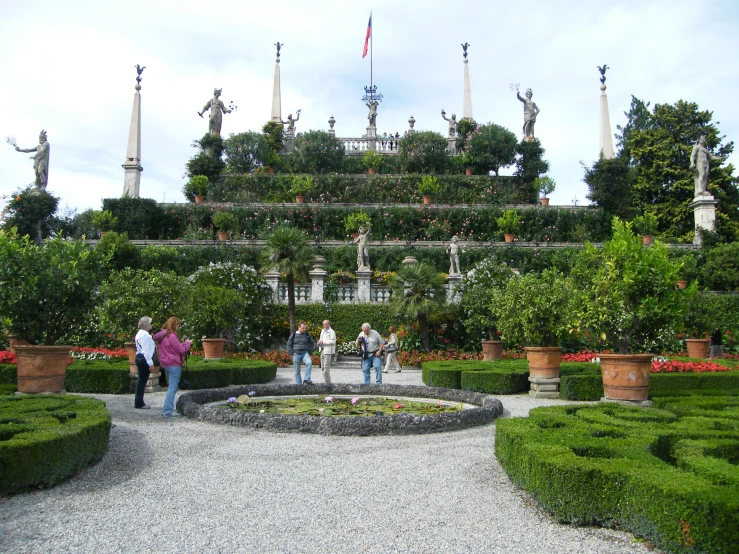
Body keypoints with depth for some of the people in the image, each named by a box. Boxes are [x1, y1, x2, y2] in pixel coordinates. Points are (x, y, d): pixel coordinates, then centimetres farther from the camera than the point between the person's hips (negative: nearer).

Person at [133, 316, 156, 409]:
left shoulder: (140, 333, 17)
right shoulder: (145, 335, -17)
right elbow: (146, 350, -21)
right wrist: (150, 363, -21)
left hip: (139, 358, 11)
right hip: (144, 359, -11)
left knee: (141, 380, 15)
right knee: (142, 381, -5)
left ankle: (138, 402, 21)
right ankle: (139, 403, 1)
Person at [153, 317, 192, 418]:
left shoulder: (162, 335, 11)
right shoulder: (171, 336, -17)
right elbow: (181, 350, -13)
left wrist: (182, 344, 14)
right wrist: (187, 343, 2)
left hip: (167, 364, 10)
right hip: (174, 364, -10)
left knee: (171, 387, 17)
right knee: (173, 388, -6)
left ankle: (166, 409, 19)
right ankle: (168, 411, -6)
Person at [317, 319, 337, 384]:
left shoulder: (331, 332, -8)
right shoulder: (322, 331, 19)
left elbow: (333, 341, -17)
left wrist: (323, 342, -20)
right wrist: (319, 342, 5)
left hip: (328, 351, -9)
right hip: (322, 350, 9)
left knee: (326, 368, -11)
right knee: (322, 368, 12)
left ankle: (328, 383, -4)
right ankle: (325, 382, 21)